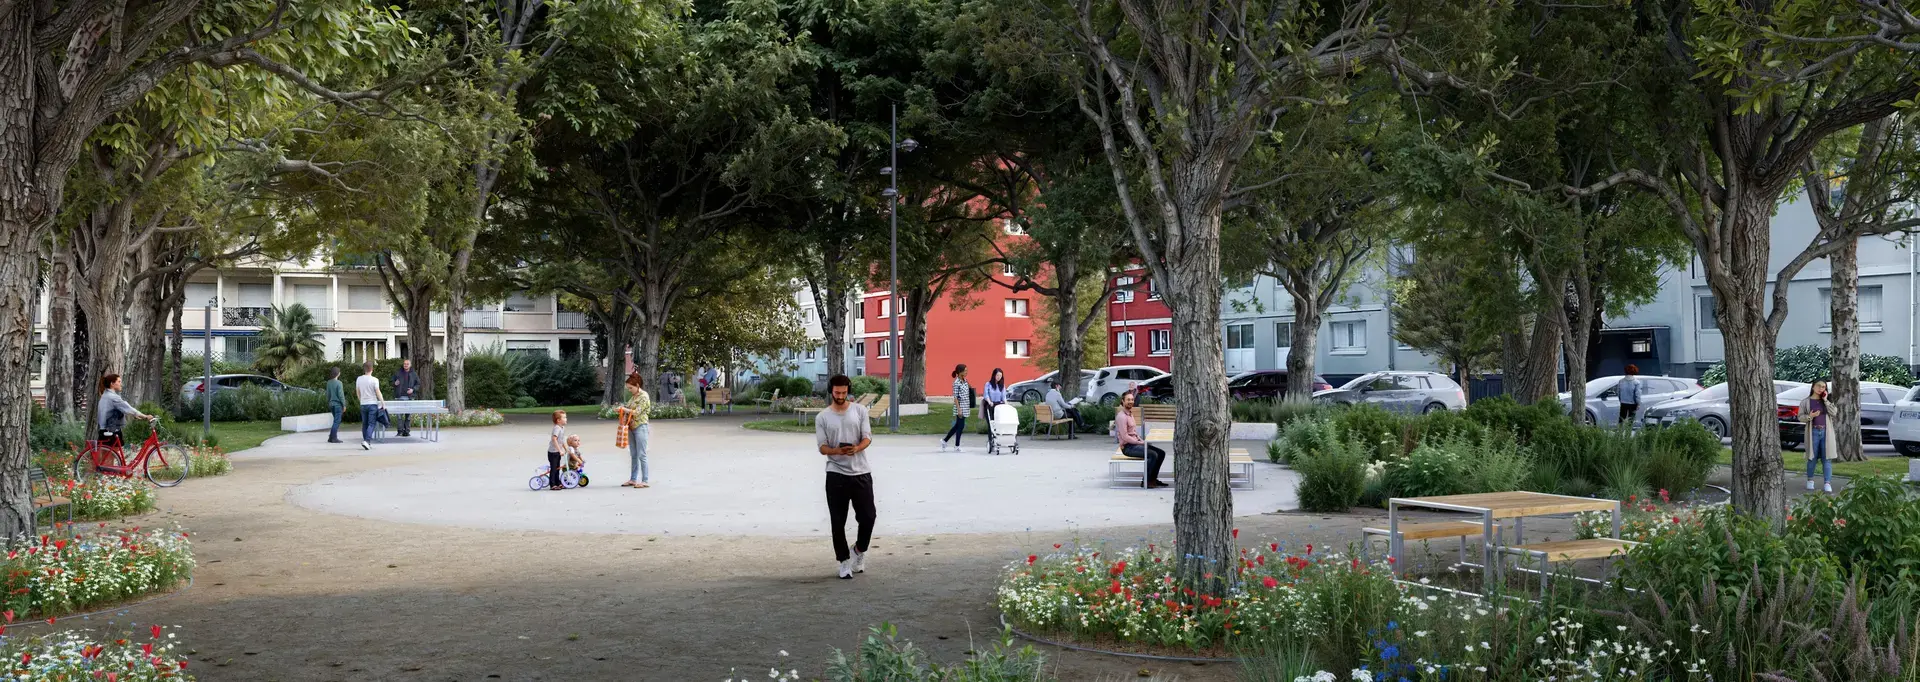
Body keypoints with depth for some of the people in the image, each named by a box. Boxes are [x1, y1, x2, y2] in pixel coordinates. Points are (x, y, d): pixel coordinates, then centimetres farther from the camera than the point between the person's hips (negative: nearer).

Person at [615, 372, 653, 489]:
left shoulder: (644, 396, -10)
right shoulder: (633, 396, 14)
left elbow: (637, 412, -16)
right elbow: (629, 408, 21)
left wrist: (624, 409, -12)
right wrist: (622, 408, 2)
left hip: (640, 427, -8)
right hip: (631, 427, 8)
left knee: (641, 455, -7)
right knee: (633, 455, 11)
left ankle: (644, 481, -6)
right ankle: (633, 479, 16)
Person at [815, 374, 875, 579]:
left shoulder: (860, 410, 4)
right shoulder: (822, 418, 2)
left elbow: (867, 438, -2)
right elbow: (822, 447, -4)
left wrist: (856, 448, -25)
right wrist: (838, 451, -26)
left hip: (861, 472, 1)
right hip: (836, 474, -1)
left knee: (867, 516, -1)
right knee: (838, 521, 1)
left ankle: (859, 550, 25)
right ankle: (844, 560, 14)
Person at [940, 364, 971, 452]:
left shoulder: (965, 381, 11)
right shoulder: (956, 383, -13)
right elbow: (955, 397, -15)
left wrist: (970, 408, 17)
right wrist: (959, 409, -19)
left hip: (965, 408, 8)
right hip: (960, 407, -8)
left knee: (957, 426, 13)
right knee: (960, 426, -3)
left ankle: (944, 440, 24)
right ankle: (956, 447, 6)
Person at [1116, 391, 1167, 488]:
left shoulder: (1130, 414, 14)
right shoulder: (1121, 416, -18)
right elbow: (1125, 437, -23)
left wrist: (1141, 440, 4)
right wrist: (1140, 442, -16)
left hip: (1135, 443, 10)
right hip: (1128, 447, -10)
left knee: (1161, 453, 3)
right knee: (1153, 455, -25)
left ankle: (1153, 479, 9)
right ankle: (1146, 481, -13)